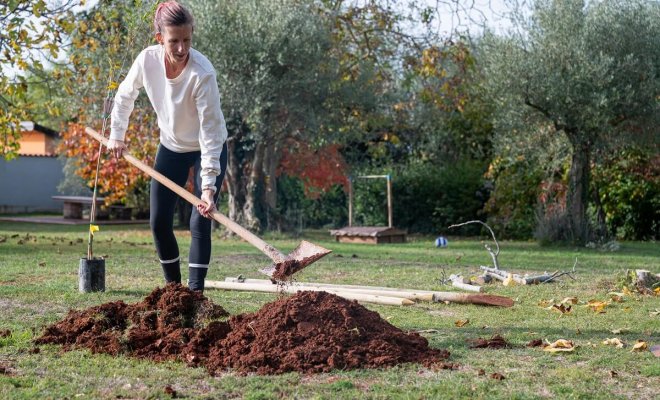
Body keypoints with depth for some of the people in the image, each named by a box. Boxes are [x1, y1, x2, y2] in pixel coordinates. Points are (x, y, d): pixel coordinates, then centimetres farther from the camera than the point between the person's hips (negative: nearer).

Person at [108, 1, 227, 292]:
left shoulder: (202, 73, -33)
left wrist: (208, 186, -36)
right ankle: (173, 285, 19)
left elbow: (210, 131, -33)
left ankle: (195, 292, -6)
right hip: (171, 147, 5)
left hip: (208, 149, -4)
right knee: (159, 222, 3)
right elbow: (125, 95, 2)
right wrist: (117, 134, 6)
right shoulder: (147, 59, -20)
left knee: (200, 223, -12)